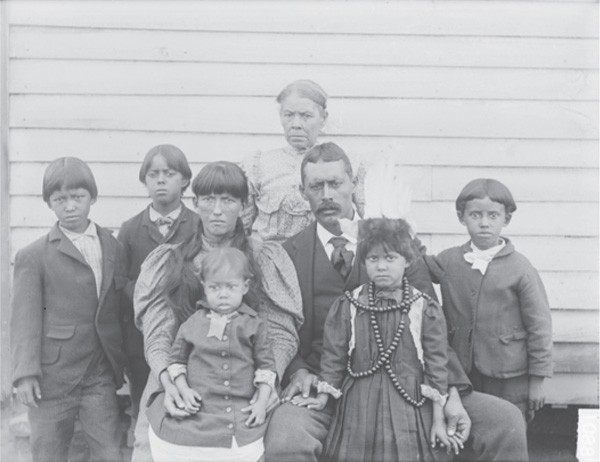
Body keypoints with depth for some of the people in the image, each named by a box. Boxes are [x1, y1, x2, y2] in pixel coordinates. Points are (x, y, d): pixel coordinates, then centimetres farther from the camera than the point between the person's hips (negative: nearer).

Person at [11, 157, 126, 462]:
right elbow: (25, 317, -7)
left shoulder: (112, 246, 8)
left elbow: (119, 308, 10)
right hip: (53, 376, -2)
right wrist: (25, 373, -15)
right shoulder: (33, 256, -3)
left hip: (100, 376, 3)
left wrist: (120, 363, 8)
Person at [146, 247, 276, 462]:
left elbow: (266, 365, 6)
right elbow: (177, 359, 13)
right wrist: (184, 391, -1)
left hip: (241, 412, 0)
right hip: (199, 409, 1)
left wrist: (261, 402, -3)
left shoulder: (254, 325, 5)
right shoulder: (192, 324, 7)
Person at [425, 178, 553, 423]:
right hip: (462, 375, 3)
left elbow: (539, 326, -6)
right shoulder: (449, 260, 0)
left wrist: (537, 379, -4)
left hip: (510, 379, -3)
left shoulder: (520, 269, -10)